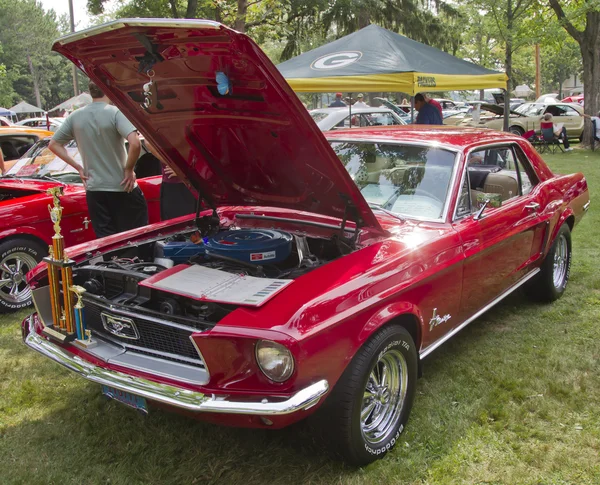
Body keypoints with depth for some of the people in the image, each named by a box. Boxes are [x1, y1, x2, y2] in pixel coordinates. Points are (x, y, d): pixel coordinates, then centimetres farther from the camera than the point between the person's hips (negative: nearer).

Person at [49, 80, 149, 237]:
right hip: (122, 188, -4)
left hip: (94, 190, 5)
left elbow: (53, 145, 10)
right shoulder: (115, 113, -12)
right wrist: (129, 169, -11)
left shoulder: (75, 117, 4)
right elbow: (135, 143, -26)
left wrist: (79, 168, 8)